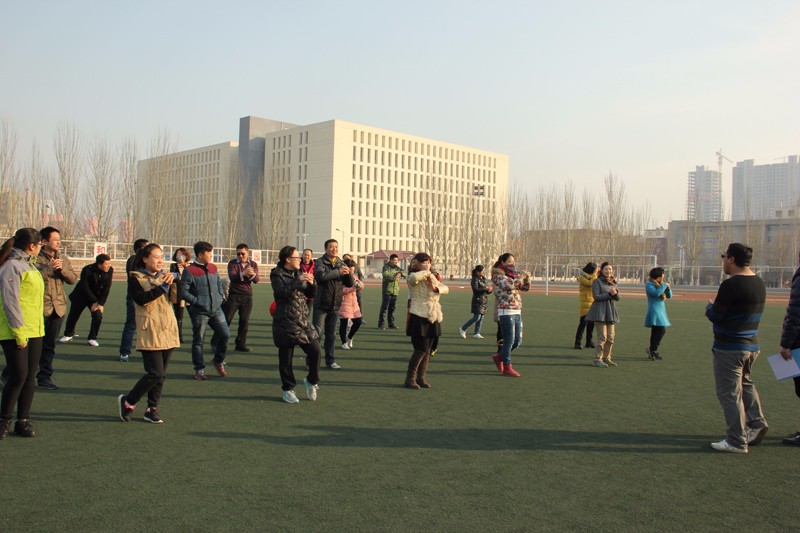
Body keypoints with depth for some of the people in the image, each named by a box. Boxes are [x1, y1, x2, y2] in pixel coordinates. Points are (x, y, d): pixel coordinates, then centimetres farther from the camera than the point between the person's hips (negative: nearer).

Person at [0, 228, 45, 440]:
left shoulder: (29, 265, 15)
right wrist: (19, 332, -18)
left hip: (34, 331, 8)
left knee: (30, 377, 9)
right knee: (18, 376, -7)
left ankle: (23, 420, 17)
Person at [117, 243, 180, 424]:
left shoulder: (164, 276, 14)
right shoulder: (135, 278, -1)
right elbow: (141, 299, -18)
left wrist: (174, 281, -12)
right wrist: (162, 287, -19)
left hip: (167, 329, 6)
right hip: (150, 331, -6)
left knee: (161, 374, 7)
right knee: (155, 373, -11)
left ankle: (151, 409, 18)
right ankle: (128, 401, 10)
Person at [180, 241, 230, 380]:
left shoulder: (213, 268, 11)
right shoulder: (190, 271, -9)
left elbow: (219, 283, 24)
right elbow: (184, 292, -11)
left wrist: (221, 295, 8)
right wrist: (198, 302, -14)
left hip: (216, 309, 5)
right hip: (199, 312, -5)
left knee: (225, 334, -3)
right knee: (198, 341, 3)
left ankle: (219, 361, 20)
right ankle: (199, 369, 16)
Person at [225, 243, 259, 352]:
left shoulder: (253, 264, 6)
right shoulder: (232, 263, 0)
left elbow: (256, 280, -6)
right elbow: (232, 277, -18)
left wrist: (252, 274, -29)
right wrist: (243, 274, -36)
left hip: (247, 296, 2)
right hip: (234, 294, -2)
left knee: (244, 321, 4)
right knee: (226, 319, -3)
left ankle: (241, 343, 13)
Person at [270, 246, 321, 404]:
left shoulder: (299, 274, 14)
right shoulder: (277, 275, -4)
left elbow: (310, 295, 16)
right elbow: (282, 292, -21)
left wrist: (311, 284, -3)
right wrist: (298, 281, -26)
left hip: (303, 320, 5)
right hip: (285, 322, -5)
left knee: (316, 351, -3)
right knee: (285, 357, 2)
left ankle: (311, 381, 19)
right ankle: (288, 389, 16)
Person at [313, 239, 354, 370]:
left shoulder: (341, 264, 9)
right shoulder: (320, 262, -6)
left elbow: (350, 284, 5)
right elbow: (320, 275, -28)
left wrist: (348, 273, -15)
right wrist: (338, 272, -26)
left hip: (335, 305, 5)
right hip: (321, 304, -5)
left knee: (331, 335, 11)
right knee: (317, 333, -3)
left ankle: (330, 361, 19)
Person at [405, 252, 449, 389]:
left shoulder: (433, 277, 17)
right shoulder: (414, 277, -5)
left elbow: (446, 288, 3)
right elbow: (413, 278, -32)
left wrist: (436, 288, -18)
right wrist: (427, 272, -16)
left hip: (433, 318, 7)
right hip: (419, 317, -7)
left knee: (428, 350, 9)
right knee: (421, 350, -11)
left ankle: (421, 377, 19)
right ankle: (410, 378, 1)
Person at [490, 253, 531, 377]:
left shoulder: (512, 275, 19)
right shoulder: (498, 275, -4)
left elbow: (526, 288, 19)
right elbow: (509, 285, -22)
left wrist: (527, 277, 3)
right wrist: (520, 276, -12)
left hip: (517, 312, 8)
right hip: (506, 312, -8)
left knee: (517, 341, 10)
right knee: (509, 340, -4)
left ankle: (499, 357, 28)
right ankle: (507, 367, 6)